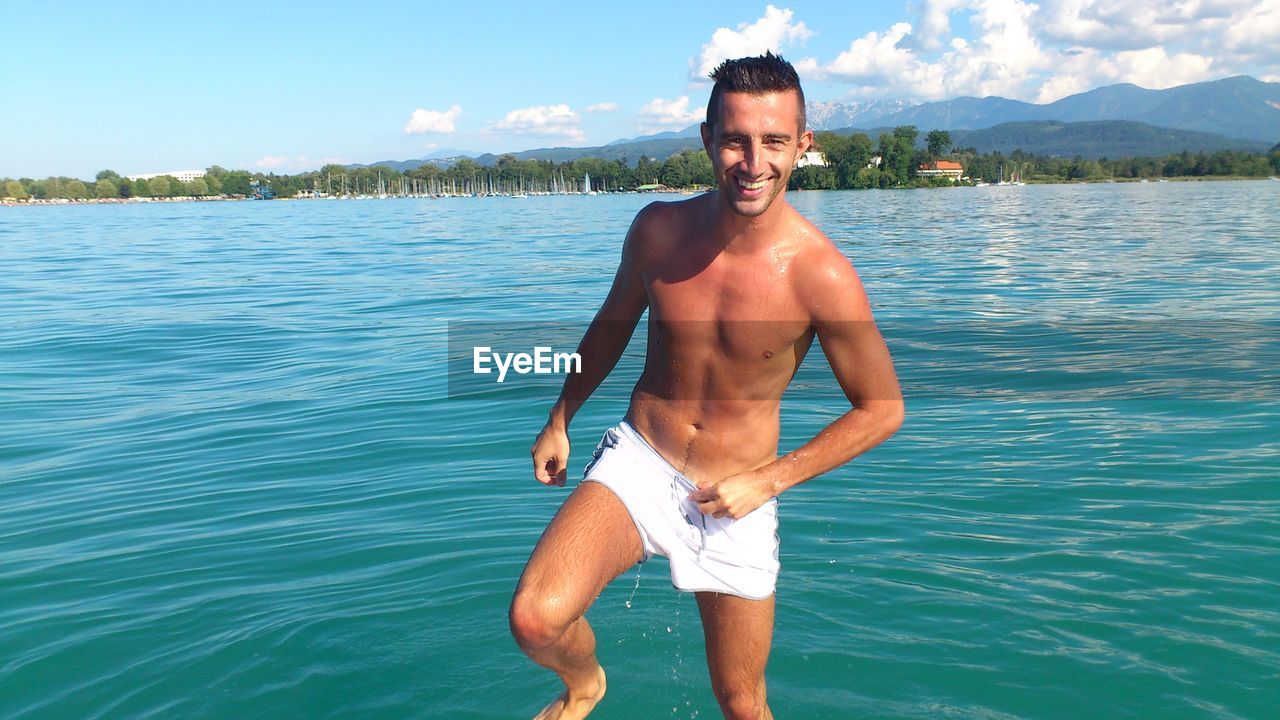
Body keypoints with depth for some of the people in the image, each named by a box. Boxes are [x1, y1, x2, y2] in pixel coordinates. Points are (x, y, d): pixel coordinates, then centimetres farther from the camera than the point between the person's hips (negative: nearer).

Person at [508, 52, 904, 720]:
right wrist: (560, 420, 17)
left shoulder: (822, 276, -20)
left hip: (736, 501, -1)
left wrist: (766, 481, -13)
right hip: (637, 464, 2)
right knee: (535, 620, -21)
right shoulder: (659, 229, -10)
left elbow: (881, 409, -9)